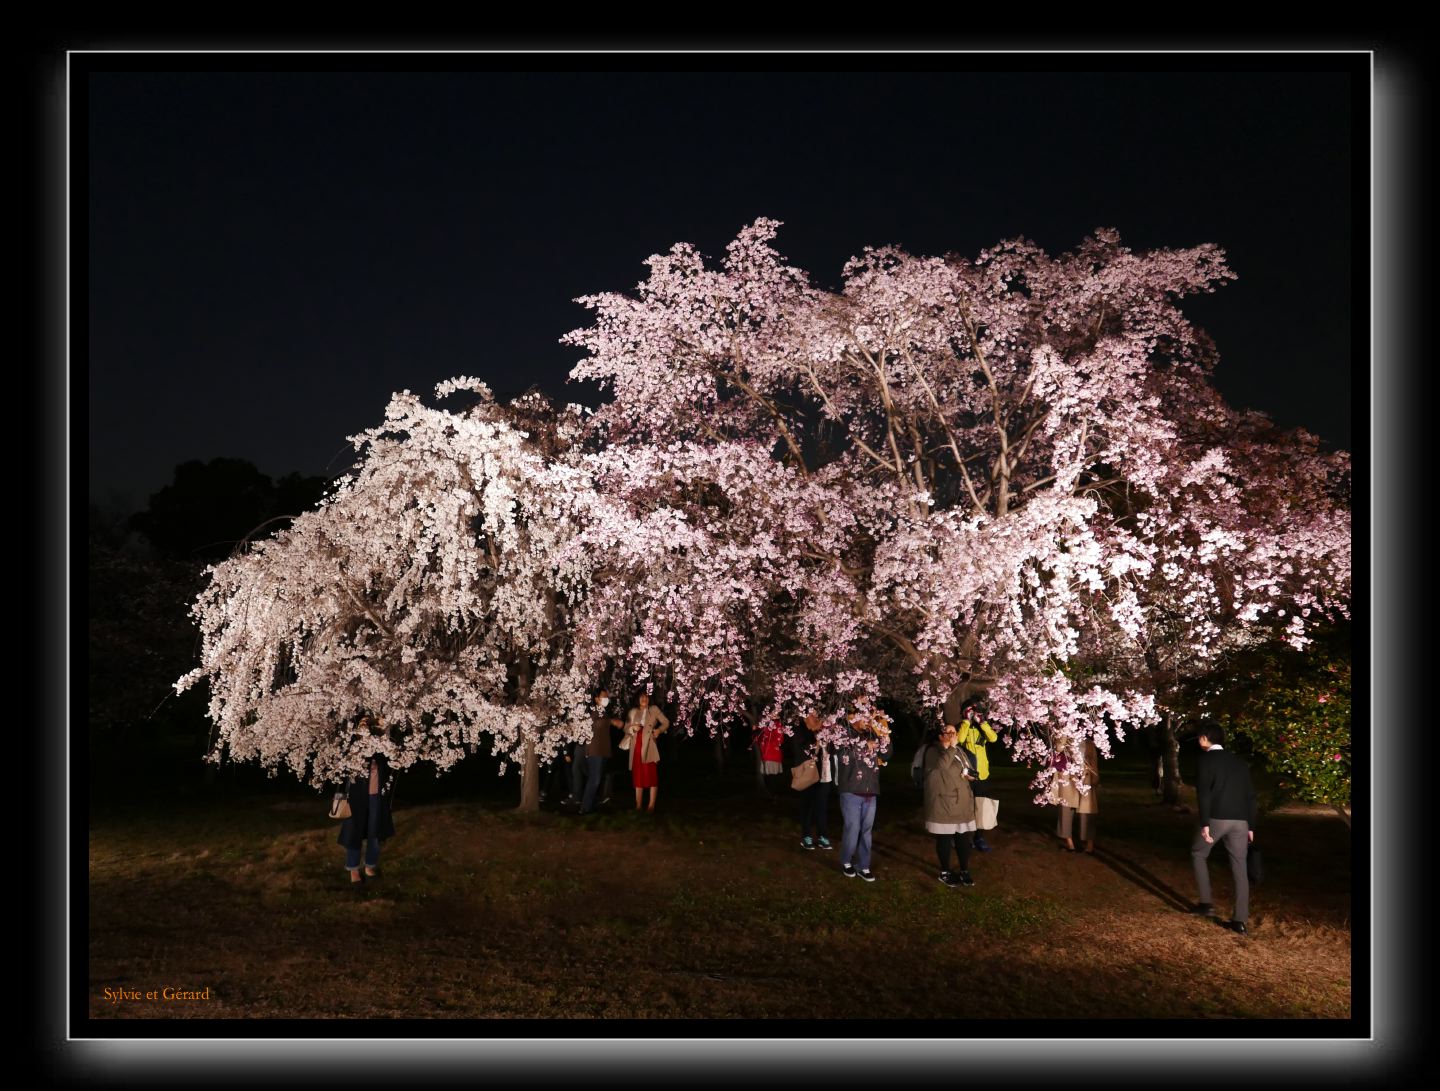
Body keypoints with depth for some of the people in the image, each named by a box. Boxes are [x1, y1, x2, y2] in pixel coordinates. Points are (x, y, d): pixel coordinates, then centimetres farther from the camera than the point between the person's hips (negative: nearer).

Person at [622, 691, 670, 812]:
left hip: (649, 746, -3)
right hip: (636, 747, 3)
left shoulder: (654, 709, 5)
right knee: (638, 775, 5)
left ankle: (651, 805, -4)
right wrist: (633, 728, -8)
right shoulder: (633, 712, 13)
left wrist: (659, 730, -14)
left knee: (652, 775, -5)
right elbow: (626, 728, 13)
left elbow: (666, 722, 4)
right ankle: (638, 805, 10)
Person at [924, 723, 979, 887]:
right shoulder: (933, 751, -7)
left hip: (962, 801, 7)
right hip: (943, 802, -6)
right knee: (945, 838, 1)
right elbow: (941, 764, -27)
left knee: (964, 837, 7)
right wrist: (951, 746, -23)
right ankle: (945, 872, 14)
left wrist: (969, 774, 7)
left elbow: (968, 769, 29)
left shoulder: (958, 750, 15)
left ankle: (964, 871, 19)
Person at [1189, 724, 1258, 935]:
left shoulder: (1206, 760, -1)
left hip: (1217, 817, -5)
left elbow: (1203, 793, -12)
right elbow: (1250, 796, 15)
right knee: (1239, 868, 7)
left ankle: (1206, 903, 14)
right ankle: (1240, 921, 6)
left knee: (1198, 854, 17)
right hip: (1240, 820, 5)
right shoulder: (1239, 762, 17)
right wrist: (1251, 826, 17)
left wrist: (1204, 823, -13)